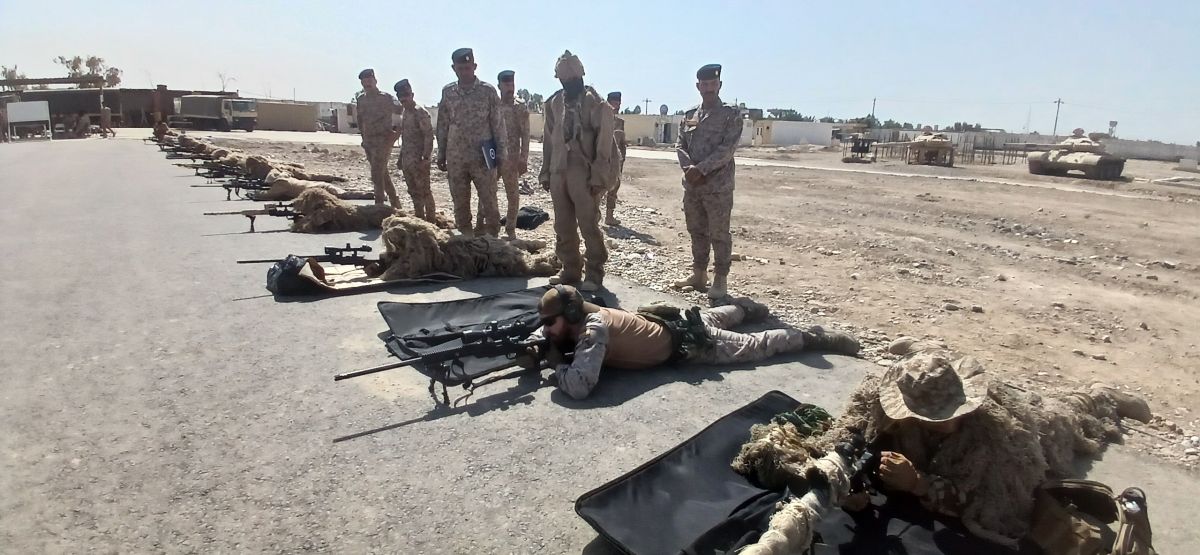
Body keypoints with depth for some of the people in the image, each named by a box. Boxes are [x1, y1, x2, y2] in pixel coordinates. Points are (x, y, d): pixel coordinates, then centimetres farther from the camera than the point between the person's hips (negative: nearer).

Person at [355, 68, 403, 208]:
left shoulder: (386, 98, -8)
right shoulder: (361, 99, 11)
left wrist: (394, 135, -13)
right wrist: (363, 136, 15)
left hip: (382, 141, -7)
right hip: (368, 142, 7)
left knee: (377, 175, -13)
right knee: (383, 173, 13)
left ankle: (379, 205, -6)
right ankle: (395, 203, 23)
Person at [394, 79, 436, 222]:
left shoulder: (420, 112, -11)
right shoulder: (404, 111, 14)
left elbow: (429, 135, -17)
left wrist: (426, 158, -22)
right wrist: (401, 157, 18)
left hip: (419, 160, -9)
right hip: (407, 160, 9)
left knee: (424, 191, -3)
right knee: (414, 192, 15)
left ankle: (430, 220, 4)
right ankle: (419, 218, 25)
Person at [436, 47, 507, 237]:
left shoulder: (488, 91, -3)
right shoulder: (447, 92, 7)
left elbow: (498, 124, -2)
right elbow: (442, 125, 12)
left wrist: (502, 154, -6)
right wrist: (441, 154, 10)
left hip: (482, 157, -3)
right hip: (456, 158, 4)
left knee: (489, 203, 1)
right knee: (460, 205, 10)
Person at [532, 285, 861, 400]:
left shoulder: (592, 329, -34)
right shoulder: (581, 315, -11)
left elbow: (579, 386, -47)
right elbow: (546, 336, 9)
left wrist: (554, 363, -28)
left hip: (684, 343, -7)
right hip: (671, 323, 7)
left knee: (754, 346, 9)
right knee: (712, 319, 38)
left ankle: (816, 338, 25)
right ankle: (745, 307, 61)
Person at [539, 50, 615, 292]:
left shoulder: (595, 104, -5)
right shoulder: (554, 103, 11)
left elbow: (603, 143, -9)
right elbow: (548, 140, 15)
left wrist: (598, 177, -14)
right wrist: (545, 173, 12)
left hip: (584, 174, -5)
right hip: (558, 173, 6)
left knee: (589, 226, -2)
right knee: (563, 226, 9)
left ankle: (594, 272, 8)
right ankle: (570, 270, 20)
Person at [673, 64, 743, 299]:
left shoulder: (731, 114, -2)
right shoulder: (689, 115, 13)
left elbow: (727, 149, -12)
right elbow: (680, 146, 9)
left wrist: (701, 169, -19)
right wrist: (689, 168, -10)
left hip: (718, 186, -5)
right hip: (691, 185, 5)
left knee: (719, 234, 0)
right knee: (696, 231, 13)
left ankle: (720, 279, 9)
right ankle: (699, 274, 25)